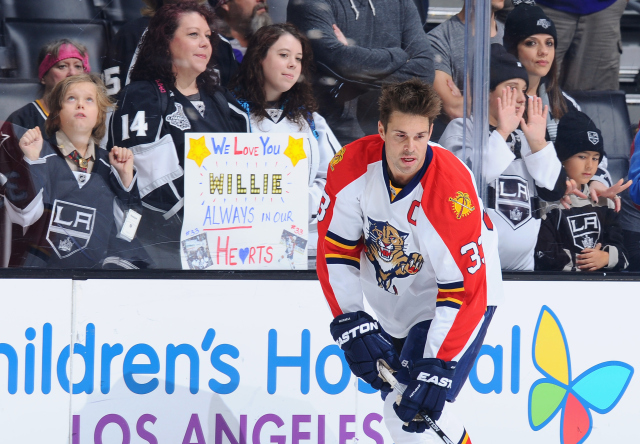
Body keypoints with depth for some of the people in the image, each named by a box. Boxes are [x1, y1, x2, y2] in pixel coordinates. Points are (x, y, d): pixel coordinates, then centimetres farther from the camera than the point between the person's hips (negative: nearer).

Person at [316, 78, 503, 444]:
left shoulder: (453, 192, -33)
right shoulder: (352, 166, -19)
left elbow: (464, 292, -32)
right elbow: (334, 248, -10)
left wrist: (436, 368, -37)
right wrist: (350, 322, -18)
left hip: (458, 296, -6)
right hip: (394, 302, 6)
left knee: (419, 414, -19)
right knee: (397, 409, 17)